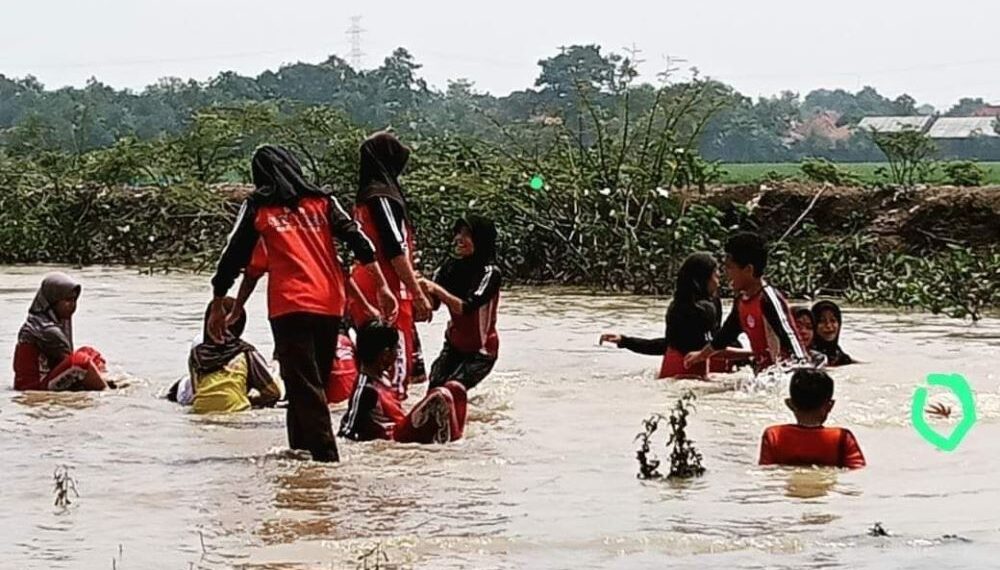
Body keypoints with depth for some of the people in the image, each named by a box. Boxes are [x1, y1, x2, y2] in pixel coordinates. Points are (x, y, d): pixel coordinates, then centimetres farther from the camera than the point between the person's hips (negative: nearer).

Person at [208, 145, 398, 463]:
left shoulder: (257, 207, 8)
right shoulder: (322, 201, 14)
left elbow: (233, 258, 7)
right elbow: (360, 244, 5)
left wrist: (218, 307, 15)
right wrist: (382, 287, 5)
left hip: (289, 306, -3)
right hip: (330, 305, 4)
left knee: (303, 385, -5)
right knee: (315, 381, 16)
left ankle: (325, 453, -16)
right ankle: (302, 447, 21)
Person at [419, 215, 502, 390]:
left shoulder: (490, 272, -20)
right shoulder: (450, 268, -5)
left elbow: (466, 308, -31)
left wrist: (437, 290, -42)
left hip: (481, 350, -5)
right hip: (454, 345, 5)